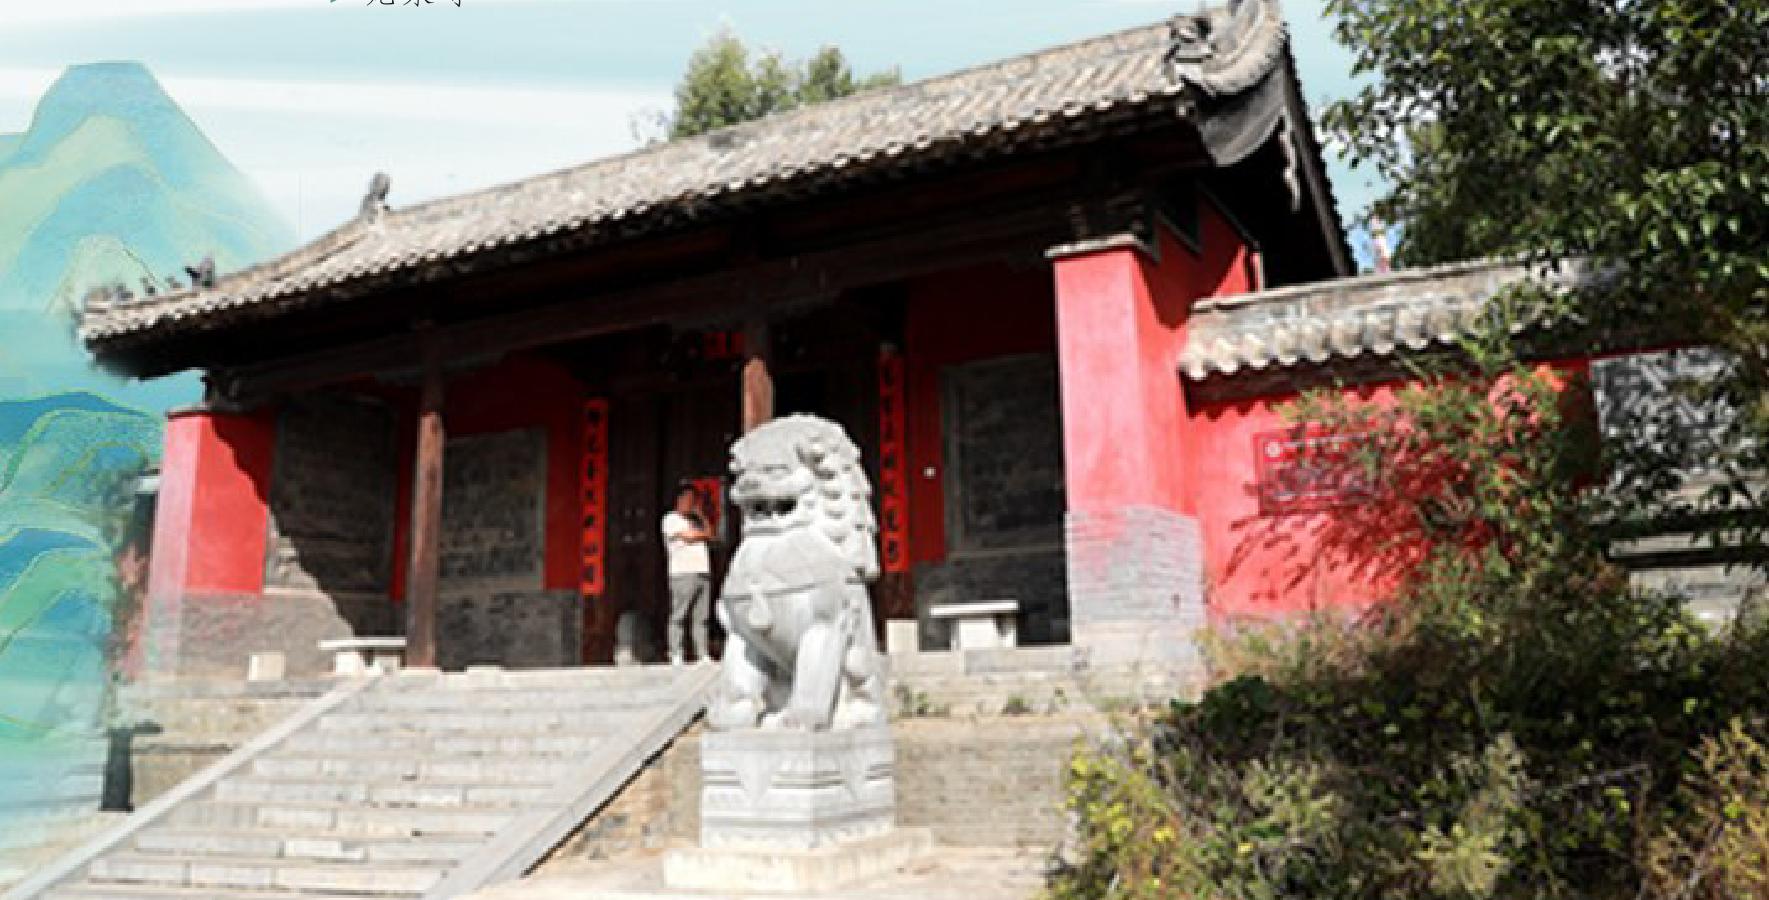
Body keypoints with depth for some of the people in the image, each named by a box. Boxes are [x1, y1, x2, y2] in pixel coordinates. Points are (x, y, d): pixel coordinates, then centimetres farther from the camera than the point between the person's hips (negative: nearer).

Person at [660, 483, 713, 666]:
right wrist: (704, 534, 8)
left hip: (702, 573, 7)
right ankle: (675, 655, -7)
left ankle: (702, 655, 1)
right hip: (683, 573, -7)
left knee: (701, 617, 2)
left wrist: (700, 514, 15)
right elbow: (689, 537, -9)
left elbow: (709, 535, 17)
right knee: (678, 616, -7)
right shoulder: (671, 519, 3)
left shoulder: (694, 519, 27)